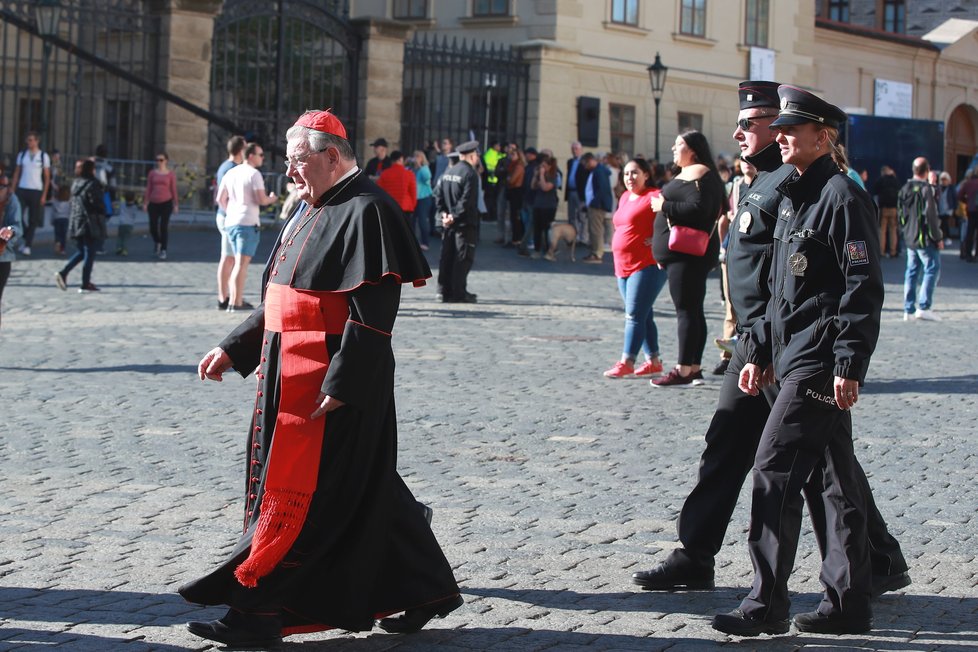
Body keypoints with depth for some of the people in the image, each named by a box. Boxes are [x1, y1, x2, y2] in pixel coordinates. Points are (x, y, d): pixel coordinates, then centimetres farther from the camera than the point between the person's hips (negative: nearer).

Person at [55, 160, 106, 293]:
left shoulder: (75, 184, 10)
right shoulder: (92, 184, -13)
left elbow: (73, 202, 15)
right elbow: (97, 203, -16)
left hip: (76, 222, 7)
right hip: (90, 224, -7)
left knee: (81, 252, 17)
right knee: (89, 253, 0)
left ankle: (63, 273, 0)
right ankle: (85, 284, 1)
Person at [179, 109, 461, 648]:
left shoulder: (365, 212, -14)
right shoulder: (312, 212, 16)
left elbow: (371, 312, -20)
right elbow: (277, 304, 22)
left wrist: (339, 384, -23)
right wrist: (233, 350, 16)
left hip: (335, 382, -10)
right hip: (292, 376, 10)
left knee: (297, 498, -5)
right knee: (365, 492, 15)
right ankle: (427, 590, 25)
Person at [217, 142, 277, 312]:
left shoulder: (231, 173, 12)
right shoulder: (254, 174, -10)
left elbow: (220, 199, 14)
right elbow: (261, 199, -16)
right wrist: (271, 199, 4)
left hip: (230, 222, 8)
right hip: (248, 222, -7)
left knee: (238, 262, 17)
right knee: (242, 263, -6)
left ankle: (234, 299, 18)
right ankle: (236, 303, -8)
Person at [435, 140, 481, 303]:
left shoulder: (448, 172, 10)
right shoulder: (470, 174, -13)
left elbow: (438, 195, 9)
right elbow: (466, 200, -19)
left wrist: (444, 213, 4)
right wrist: (454, 216, -15)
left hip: (449, 224, 7)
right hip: (466, 223, -7)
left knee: (447, 257, 9)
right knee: (463, 258, -3)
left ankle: (445, 291, 12)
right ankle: (459, 293, -3)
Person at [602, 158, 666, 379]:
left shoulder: (654, 197, -11)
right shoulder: (625, 198, 16)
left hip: (646, 265, -9)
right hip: (623, 266, 9)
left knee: (635, 315, -10)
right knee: (643, 315, 12)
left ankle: (627, 362, -8)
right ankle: (653, 360, 19)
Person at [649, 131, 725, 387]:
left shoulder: (698, 174, -12)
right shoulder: (688, 174, 21)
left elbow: (698, 209, -25)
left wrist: (664, 206, -15)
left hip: (688, 254, -11)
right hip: (683, 253, 11)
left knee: (686, 310, -11)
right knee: (693, 310, 10)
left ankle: (684, 371, -13)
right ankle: (694, 369, 13)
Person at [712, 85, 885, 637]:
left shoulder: (843, 197, -11)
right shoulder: (795, 197, 18)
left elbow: (864, 287, -17)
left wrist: (849, 365, -22)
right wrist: (759, 352, 19)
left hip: (821, 362, -10)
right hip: (794, 356, 10)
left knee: (775, 469, -10)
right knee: (833, 479, 11)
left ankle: (768, 604, -6)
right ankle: (850, 604, 16)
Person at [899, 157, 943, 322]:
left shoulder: (904, 189, 9)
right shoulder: (926, 189, -15)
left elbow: (900, 214, 15)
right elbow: (931, 216, -17)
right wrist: (938, 238, -10)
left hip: (910, 239, 8)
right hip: (925, 239, -8)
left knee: (912, 271, 11)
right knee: (932, 270, -4)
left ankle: (908, 310, 9)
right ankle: (924, 307, -13)